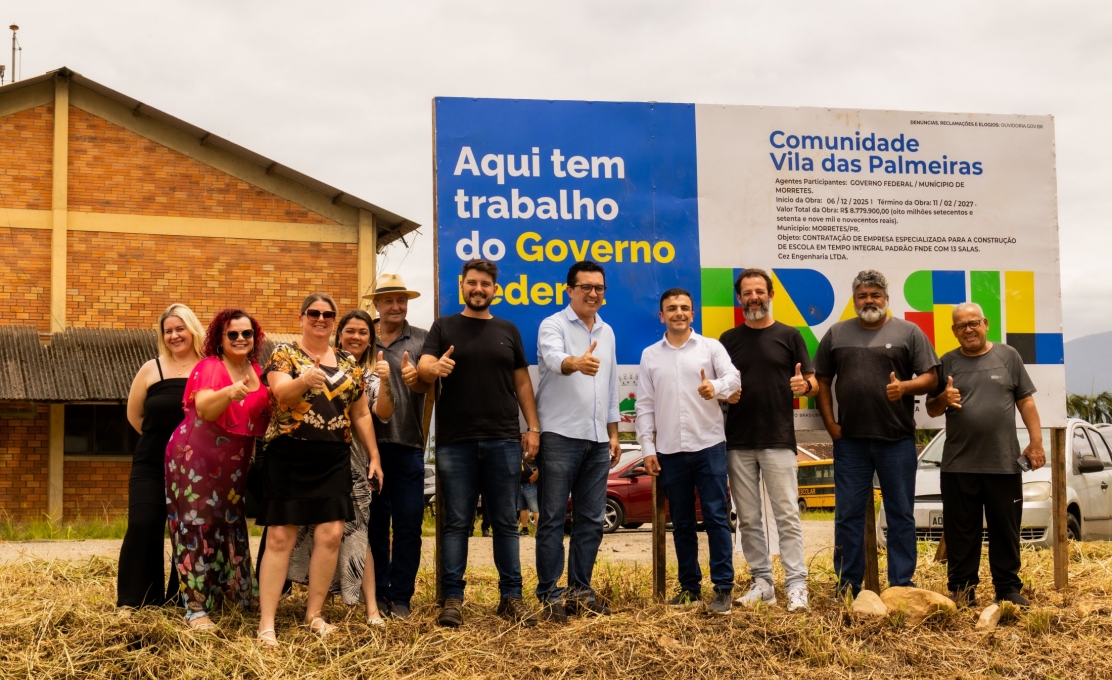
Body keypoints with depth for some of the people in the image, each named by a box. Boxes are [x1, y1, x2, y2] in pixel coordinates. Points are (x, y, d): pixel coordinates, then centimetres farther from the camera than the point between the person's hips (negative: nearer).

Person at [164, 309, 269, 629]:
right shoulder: (209, 367, -15)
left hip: (234, 464, 6)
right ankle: (196, 608, -1)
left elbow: (260, 416, 19)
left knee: (232, 525, 14)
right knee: (198, 526, -5)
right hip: (195, 459, -6)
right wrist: (230, 392, -51)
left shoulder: (257, 372, 5)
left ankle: (240, 592, 27)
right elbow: (204, 409, -33)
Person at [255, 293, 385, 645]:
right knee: (280, 537, -4)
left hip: (333, 461, 4)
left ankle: (313, 614, 12)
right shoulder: (284, 353, 1)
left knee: (331, 534, -2)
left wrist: (374, 456, 12)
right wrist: (303, 382, -38)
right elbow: (281, 393, -18)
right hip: (288, 458, -4)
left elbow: (361, 414, 17)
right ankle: (266, 622, -2)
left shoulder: (349, 363, 13)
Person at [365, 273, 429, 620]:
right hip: (370, 443, 1)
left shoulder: (421, 340, 5)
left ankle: (401, 597, 10)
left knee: (409, 524, 1)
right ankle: (378, 594, 18)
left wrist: (413, 377, -28)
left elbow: (425, 384, -6)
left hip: (408, 445, -1)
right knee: (375, 523, 8)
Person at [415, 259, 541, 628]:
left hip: (504, 441, 2)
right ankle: (452, 598, 7)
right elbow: (422, 368, -6)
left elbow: (522, 382, 13)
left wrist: (533, 427, 4)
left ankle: (511, 596, 11)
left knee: (506, 522, 5)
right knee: (457, 522, 2)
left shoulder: (508, 330, 13)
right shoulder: (444, 327, 7)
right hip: (456, 442, -2)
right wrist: (434, 367, -30)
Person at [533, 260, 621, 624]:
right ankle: (550, 593, 2)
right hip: (560, 436, -6)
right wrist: (576, 363, -49)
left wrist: (613, 433, 17)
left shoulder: (607, 332, 15)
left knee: (591, 520, 8)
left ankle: (580, 589, 17)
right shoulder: (553, 326, -5)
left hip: (597, 439, 6)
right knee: (553, 518, -3)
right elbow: (552, 357, -28)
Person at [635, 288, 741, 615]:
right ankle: (690, 587, 19)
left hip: (709, 446, -2)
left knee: (716, 517, -3)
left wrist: (716, 387, -34)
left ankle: (723, 588, 0)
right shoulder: (650, 355, 10)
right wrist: (647, 448, 3)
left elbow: (733, 377, -11)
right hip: (669, 451, 2)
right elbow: (645, 406, 9)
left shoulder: (711, 347, 4)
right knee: (681, 522, 9)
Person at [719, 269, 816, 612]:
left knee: (787, 514, -6)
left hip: (778, 440, -3)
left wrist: (805, 385, -19)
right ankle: (762, 582, 13)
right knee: (748, 518, 6)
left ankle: (796, 585, -5)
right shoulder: (729, 339, 11)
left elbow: (813, 382, 4)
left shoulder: (789, 336, 4)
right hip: (738, 442, 3)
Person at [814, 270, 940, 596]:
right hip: (849, 440, 2)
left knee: (900, 515, 5)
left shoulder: (908, 332, 4)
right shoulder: (837, 334, 10)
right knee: (848, 514, 5)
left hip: (897, 440, -1)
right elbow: (821, 381, 11)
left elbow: (930, 377, 0)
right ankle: (847, 586, 14)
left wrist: (905, 386, -19)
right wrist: (830, 424, 2)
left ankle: (901, 585, 13)